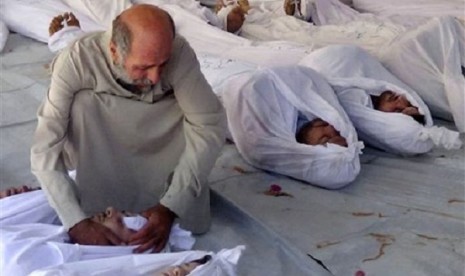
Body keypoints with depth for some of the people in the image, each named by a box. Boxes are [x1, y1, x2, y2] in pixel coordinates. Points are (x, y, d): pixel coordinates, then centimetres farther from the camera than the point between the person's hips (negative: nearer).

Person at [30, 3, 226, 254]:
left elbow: (210, 125, -30)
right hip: (99, 155, 1)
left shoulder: (179, 53, -30)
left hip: (156, 146, 0)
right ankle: (98, 211, -15)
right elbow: (44, 149, -33)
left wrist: (170, 207, -38)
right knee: (82, 103, -32)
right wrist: (76, 222, -43)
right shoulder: (76, 61, -32)